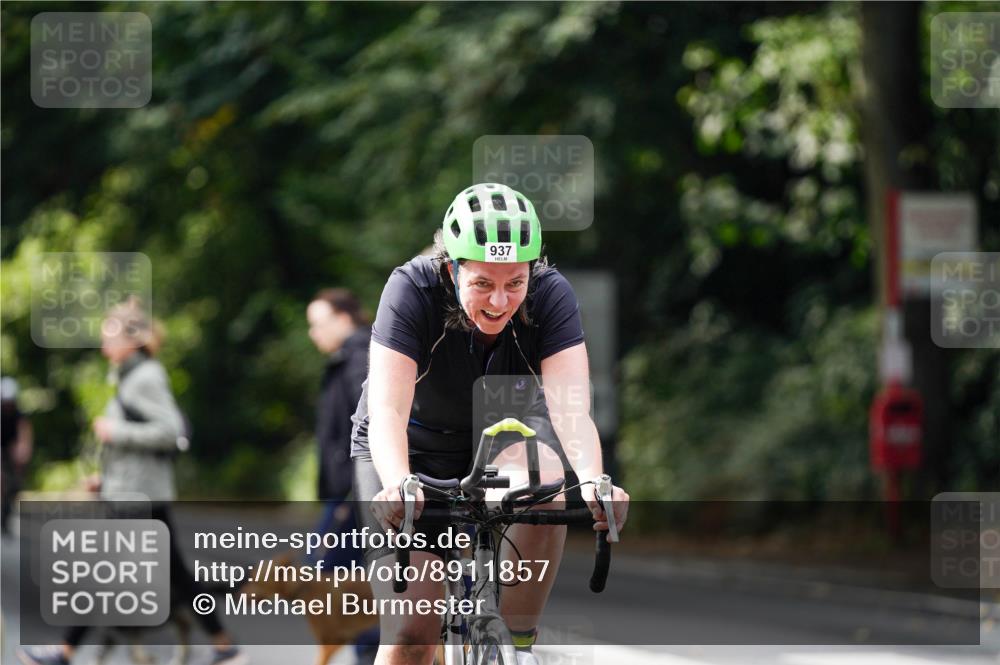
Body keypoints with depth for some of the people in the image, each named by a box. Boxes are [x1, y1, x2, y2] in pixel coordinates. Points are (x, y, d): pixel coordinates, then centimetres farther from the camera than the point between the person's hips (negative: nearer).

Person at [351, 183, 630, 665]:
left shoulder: (550, 295, -25)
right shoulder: (412, 290, -29)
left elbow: (572, 410, -35)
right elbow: (387, 411, -39)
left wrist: (592, 482, -56)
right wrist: (398, 485, -59)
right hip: (414, 449, -2)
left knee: (547, 488, -35)